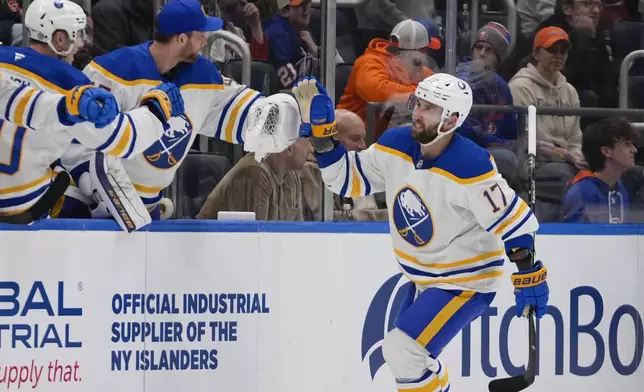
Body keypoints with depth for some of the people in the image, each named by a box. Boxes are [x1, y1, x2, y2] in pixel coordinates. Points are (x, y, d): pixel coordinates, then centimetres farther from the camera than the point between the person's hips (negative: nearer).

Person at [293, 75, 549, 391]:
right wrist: (321, 130, -10)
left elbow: (513, 220, -24)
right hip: (424, 280, 8)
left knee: (403, 351, -19)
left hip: (467, 282, -8)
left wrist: (529, 277, -25)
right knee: (407, 354, 20)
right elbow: (347, 178, 1)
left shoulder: (470, 167, -27)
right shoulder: (395, 146, -7)